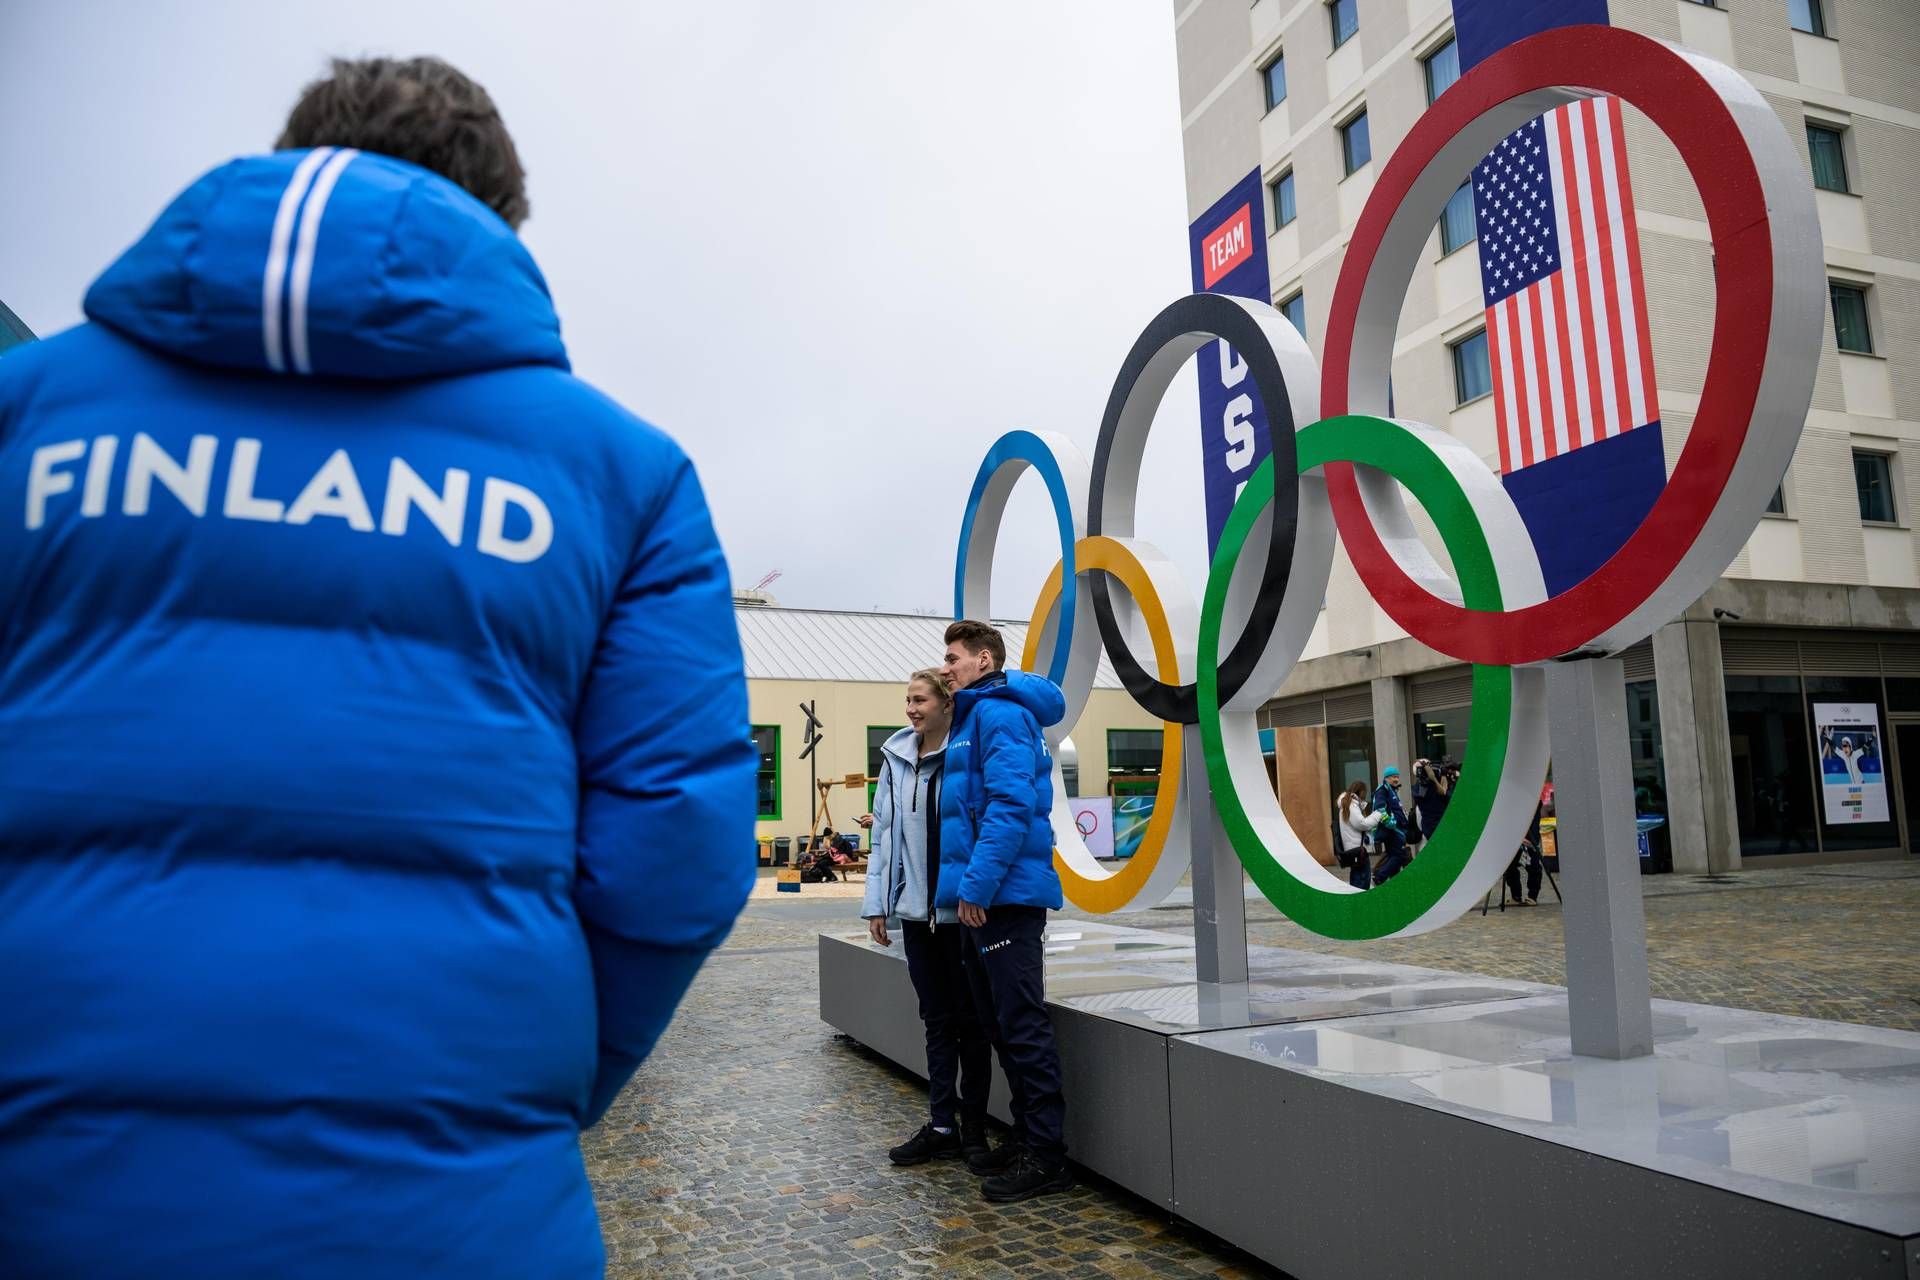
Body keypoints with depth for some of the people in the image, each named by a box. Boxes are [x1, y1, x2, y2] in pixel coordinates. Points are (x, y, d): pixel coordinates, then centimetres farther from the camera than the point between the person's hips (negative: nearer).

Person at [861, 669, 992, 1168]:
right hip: (916, 909, 5)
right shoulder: (897, 757, 7)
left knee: (969, 1018, 8)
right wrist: (877, 903, 6)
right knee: (937, 1019, 12)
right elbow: (885, 832, 9)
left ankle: (974, 1124, 20)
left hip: (962, 910, -5)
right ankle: (942, 1125, 21)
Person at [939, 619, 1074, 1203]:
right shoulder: (970, 719, 20)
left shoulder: (1000, 714, -11)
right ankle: (1026, 1135, 27)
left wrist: (977, 884, -22)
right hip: (982, 899, 10)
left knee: (1023, 1026, -4)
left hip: (1005, 897, -10)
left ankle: (1046, 1155, 5)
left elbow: (1011, 803, -21)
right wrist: (967, 887, 17)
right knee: (999, 1023, 16)